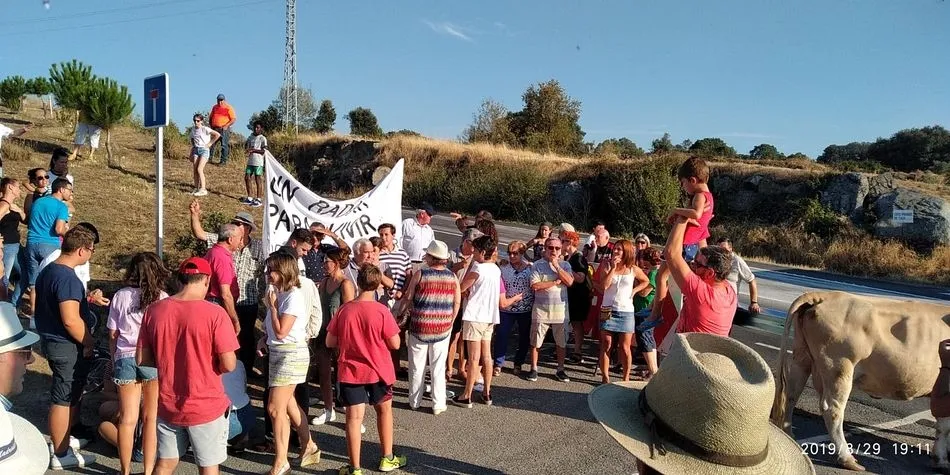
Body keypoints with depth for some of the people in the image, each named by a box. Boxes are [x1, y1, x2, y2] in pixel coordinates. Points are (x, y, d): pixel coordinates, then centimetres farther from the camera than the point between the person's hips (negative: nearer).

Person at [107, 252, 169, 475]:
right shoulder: (162, 298, -4)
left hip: (125, 358, 2)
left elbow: (112, 334, 8)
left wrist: (115, 360, 21)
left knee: (127, 419, 10)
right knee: (151, 418, 8)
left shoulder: (120, 296, 4)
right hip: (154, 359, -2)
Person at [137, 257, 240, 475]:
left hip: (167, 405, 5)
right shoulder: (214, 313, -19)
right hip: (206, 406, -4)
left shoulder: (154, 310, -5)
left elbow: (142, 359, 2)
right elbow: (229, 365, -18)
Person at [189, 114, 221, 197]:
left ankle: (203, 189, -14)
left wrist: (210, 143, -11)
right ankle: (196, 188, 10)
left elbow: (218, 134, -15)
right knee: (194, 170, 2)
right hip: (196, 150, 6)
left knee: (199, 169, -15)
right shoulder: (193, 129, 11)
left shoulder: (205, 129, -8)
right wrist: (191, 153, 17)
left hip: (204, 150, -6)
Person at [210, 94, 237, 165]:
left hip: (224, 129, -5)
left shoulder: (228, 108, -2)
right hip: (214, 129, 5)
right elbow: (211, 118, 24)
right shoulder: (214, 107, 15)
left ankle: (223, 161, -1)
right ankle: (209, 158, 11)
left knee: (224, 145, -4)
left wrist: (226, 126, -17)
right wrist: (211, 125, 10)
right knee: (211, 144, 2)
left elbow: (234, 119, -9)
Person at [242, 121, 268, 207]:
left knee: (258, 180, -3)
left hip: (258, 162, -7)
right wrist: (247, 149, -4)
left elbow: (264, 151, -14)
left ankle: (258, 200, 4)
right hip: (250, 161, 7)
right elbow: (246, 145, 19)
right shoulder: (251, 137, 13)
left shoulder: (263, 139, -7)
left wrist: (253, 150, -21)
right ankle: (249, 198, 19)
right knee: (247, 178, 8)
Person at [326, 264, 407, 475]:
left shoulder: (344, 310, -7)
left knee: (354, 418, 4)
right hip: (378, 370, -1)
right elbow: (395, 344, -11)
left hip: (350, 371, 1)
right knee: (384, 410, 19)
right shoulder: (381, 311, -14)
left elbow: (330, 342, 0)